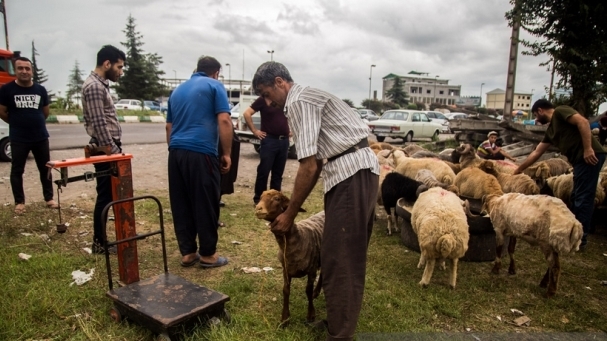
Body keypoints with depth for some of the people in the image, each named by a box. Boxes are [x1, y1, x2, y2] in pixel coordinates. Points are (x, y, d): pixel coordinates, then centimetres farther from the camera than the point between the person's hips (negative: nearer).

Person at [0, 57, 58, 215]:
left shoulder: (41, 90, 3)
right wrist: (18, 123, 11)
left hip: (40, 136, 3)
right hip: (18, 138, -2)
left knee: (45, 168, 8)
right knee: (17, 170, 5)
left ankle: (49, 198, 19)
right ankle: (19, 202, 16)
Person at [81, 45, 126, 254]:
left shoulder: (101, 85, 17)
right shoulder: (94, 86, -15)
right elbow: (99, 124, -21)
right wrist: (113, 151, -19)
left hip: (110, 149, 10)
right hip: (105, 151, -10)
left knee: (113, 195, 15)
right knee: (105, 196, -2)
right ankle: (99, 243, 9)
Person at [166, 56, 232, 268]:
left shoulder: (178, 90, 22)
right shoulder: (214, 86, 3)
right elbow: (224, 121, -9)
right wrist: (226, 153, -5)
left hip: (176, 153, 7)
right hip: (201, 152, -6)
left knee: (181, 206, 11)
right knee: (206, 205, 2)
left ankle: (187, 252, 18)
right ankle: (208, 254, 11)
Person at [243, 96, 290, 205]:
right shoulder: (263, 99, -3)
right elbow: (247, 113, -6)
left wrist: (290, 129, 13)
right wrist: (255, 130, -8)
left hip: (284, 140, 5)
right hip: (269, 140, -5)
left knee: (278, 173, 10)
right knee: (264, 171, -2)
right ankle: (258, 198, 9)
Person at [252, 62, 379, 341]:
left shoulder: (298, 102, -8)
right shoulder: (307, 99, 23)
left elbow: (308, 167, -15)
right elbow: (317, 161, 23)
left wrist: (289, 214, -6)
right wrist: (294, 206, 21)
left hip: (351, 172, -10)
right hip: (356, 170, 10)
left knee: (339, 259, -6)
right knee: (348, 254, 17)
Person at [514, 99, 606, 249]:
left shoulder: (560, 111, -1)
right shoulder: (551, 130, 23)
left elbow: (583, 122, -18)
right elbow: (536, 153, 26)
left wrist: (588, 148, -24)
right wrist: (518, 170, 29)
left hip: (590, 156, -10)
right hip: (580, 159, 10)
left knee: (583, 197, -6)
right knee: (577, 197, 14)